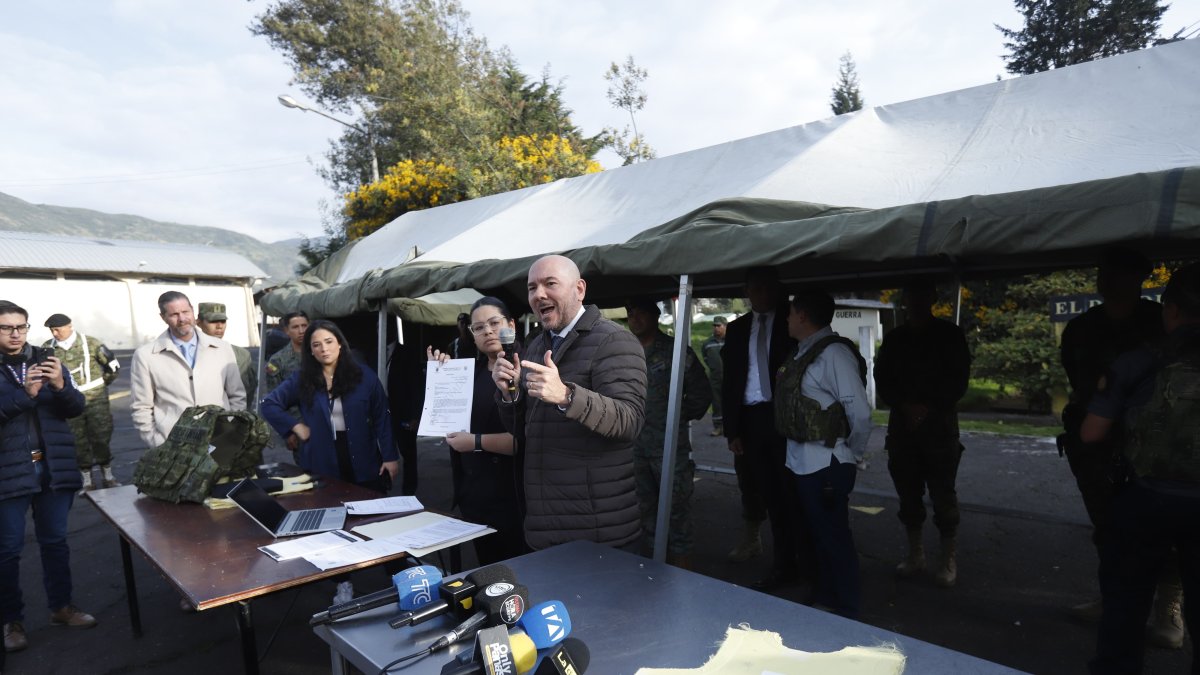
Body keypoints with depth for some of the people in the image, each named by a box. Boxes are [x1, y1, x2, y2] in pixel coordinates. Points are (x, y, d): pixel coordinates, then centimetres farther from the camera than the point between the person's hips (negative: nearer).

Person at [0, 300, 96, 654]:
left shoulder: (47, 361, 6)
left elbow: (76, 409, 1)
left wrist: (61, 386, -18)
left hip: (54, 467, 3)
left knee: (55, 541, 14)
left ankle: (61, 606, 27)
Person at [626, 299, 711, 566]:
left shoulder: (676, 351, -4)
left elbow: (702, 393, -2)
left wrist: (679, 416, 0)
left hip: (670, 446, -5)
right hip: (636, 448, 5)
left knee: (676, 513, 0)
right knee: (647, 512, 15)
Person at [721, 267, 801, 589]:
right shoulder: (736, 329, 12)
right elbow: (729, 381, 9)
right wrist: (732, 430, 4)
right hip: (751, 420, 4)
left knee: (792, 492, 2)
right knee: (772, 496, 10)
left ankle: (808, 559, 19)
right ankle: (784, 566, 21)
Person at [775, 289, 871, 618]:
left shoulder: (833, 352, -17)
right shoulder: (803, 352, 10)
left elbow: (860, 412, -20)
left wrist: (852, 456, -7)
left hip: (826, 465, -9)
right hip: (801, 463, 9)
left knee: (834, 538, 5)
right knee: (816, 534, 20)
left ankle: (845, 614, 22)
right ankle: (822, 601, 37)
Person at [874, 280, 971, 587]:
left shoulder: (949, 334, 4)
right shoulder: (894, 338, 11)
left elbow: (958, 380, -1)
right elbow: (882, 380, 7)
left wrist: (929, 408, -12)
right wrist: (905, 406, -9)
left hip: (940, 425, -3)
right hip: (902, 425, 3)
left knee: (942, 494, -3)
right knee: (908, 493, 7)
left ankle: (949, 559, 10)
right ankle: (915, 555, 19)